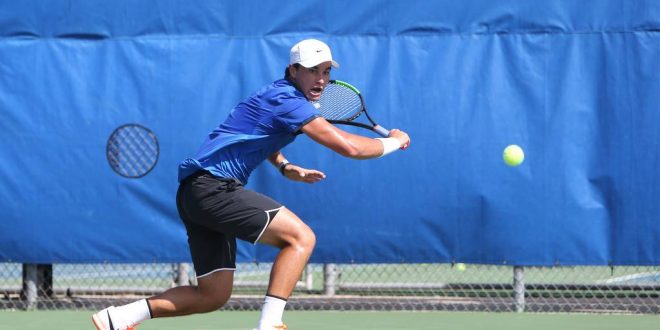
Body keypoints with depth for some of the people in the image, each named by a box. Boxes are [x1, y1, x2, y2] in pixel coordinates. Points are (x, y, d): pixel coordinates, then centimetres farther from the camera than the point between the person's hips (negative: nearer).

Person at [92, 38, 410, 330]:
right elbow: (349, 146, -19)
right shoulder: (288, 101, -12)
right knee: (300, 237, -18)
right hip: (211, 187, -10)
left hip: (196, 192, 10)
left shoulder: (275, 96, 19)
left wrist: (286, 167, 24)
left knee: (213, 295, 11)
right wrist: (394, 141, -2)